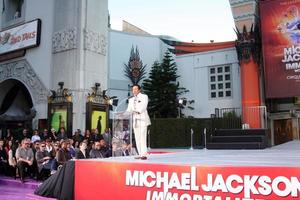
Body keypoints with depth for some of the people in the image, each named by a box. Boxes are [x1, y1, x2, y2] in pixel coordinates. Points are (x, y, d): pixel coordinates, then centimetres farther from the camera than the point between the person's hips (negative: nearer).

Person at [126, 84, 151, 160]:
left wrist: (138, 111, -28)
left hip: (142, 119, -5)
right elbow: (129, 109, 12)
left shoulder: (144, 97, 6)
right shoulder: (131, 99, 21)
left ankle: (144, 155, -15)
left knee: (142, 137, -13)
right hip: (135, 120, 6)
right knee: (137, 138, 3)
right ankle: (140, 154, 6)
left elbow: (143, 106, -10)